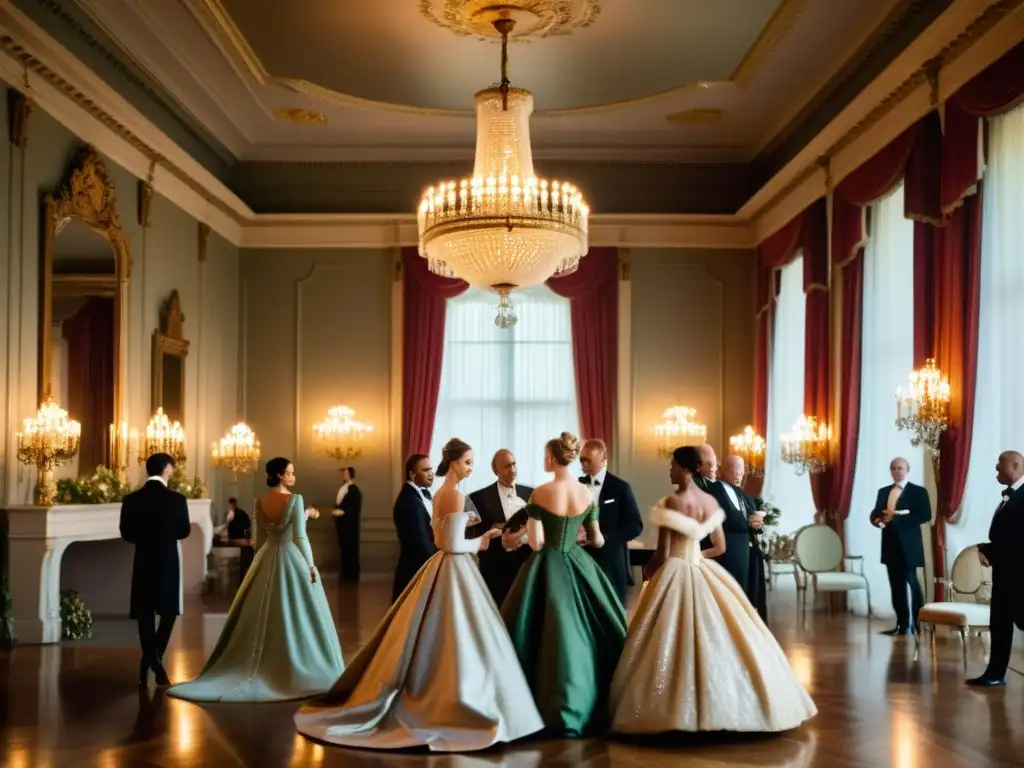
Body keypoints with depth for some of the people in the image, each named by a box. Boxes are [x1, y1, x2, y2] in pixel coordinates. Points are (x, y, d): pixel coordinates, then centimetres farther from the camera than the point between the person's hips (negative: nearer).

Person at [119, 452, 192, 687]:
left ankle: (148, 664, 9)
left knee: (145, 614, 8)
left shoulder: (131, 499, -5)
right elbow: (184, 531, 1)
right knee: (168, 611, 12)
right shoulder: (176, 499, -10)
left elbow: (126, 533, 3)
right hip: (168, 563, -2)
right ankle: (156, 654, -6)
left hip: (143, 563, 2)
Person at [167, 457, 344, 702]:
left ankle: (259, 668, 13)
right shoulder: (295, 499, -14)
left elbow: (259, 538, 9)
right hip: (292, 559, -5)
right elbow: (300, 536, -16)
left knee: (263, 616, 10)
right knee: (297, 615, 3)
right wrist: (311, 565, -10)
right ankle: (299, 669, 6)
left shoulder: (260, 502, 4)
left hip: (267, 559, 5)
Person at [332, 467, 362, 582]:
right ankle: (345, 573, 16)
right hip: (342, 523, 8)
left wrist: (342, 512, -19)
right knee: (343, 548, 10)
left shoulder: (354, 490, -11)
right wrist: (336, 511, 4)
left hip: (350, 524, -8)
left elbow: (356, 509, -15)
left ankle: (353, 575, 2)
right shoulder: (342, 489, 14)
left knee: (351, 549, -3)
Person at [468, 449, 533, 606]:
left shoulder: (530, 493, 8)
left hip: (525, 564, 3)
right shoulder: (480, 497, -2)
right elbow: (474, 534, -2)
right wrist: (493, 530, -18)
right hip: (495, 568, -3)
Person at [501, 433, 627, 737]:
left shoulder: (541, 492, -14)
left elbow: (536, 543, -16)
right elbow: (597, 541, 7)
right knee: (585, 632, 14)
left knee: (553, 632, 3)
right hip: (579, 566, 4)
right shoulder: (587, 493, 0)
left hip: (548, 568, -4)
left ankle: (560, 712, 6)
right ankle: (593, 706, 21)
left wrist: (530, 526, 4)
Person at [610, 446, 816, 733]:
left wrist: (648, 572, 3)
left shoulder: (671, 502, -15)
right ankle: (725, 703, 17)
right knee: (716, 638, 11)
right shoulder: (711, 502, 6)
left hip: (675, 574, -7)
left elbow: (663, 554, -14)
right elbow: (720, 546, 13)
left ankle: (673, 709, -2)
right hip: (704, 573, 7)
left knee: (676, 641, -3)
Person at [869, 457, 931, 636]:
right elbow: (875, 513, 14)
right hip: (890, 545, 5)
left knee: (912, 583, -5)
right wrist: (878, 520, -12)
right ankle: (902, 624, 10)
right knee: (896, 586, 6)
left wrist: (896, 517, -18)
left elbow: (925, 516, -12)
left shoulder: (918, 491, 0)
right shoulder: (883, 492, 16)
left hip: (908, 546, -5)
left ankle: (917, 623, 3)